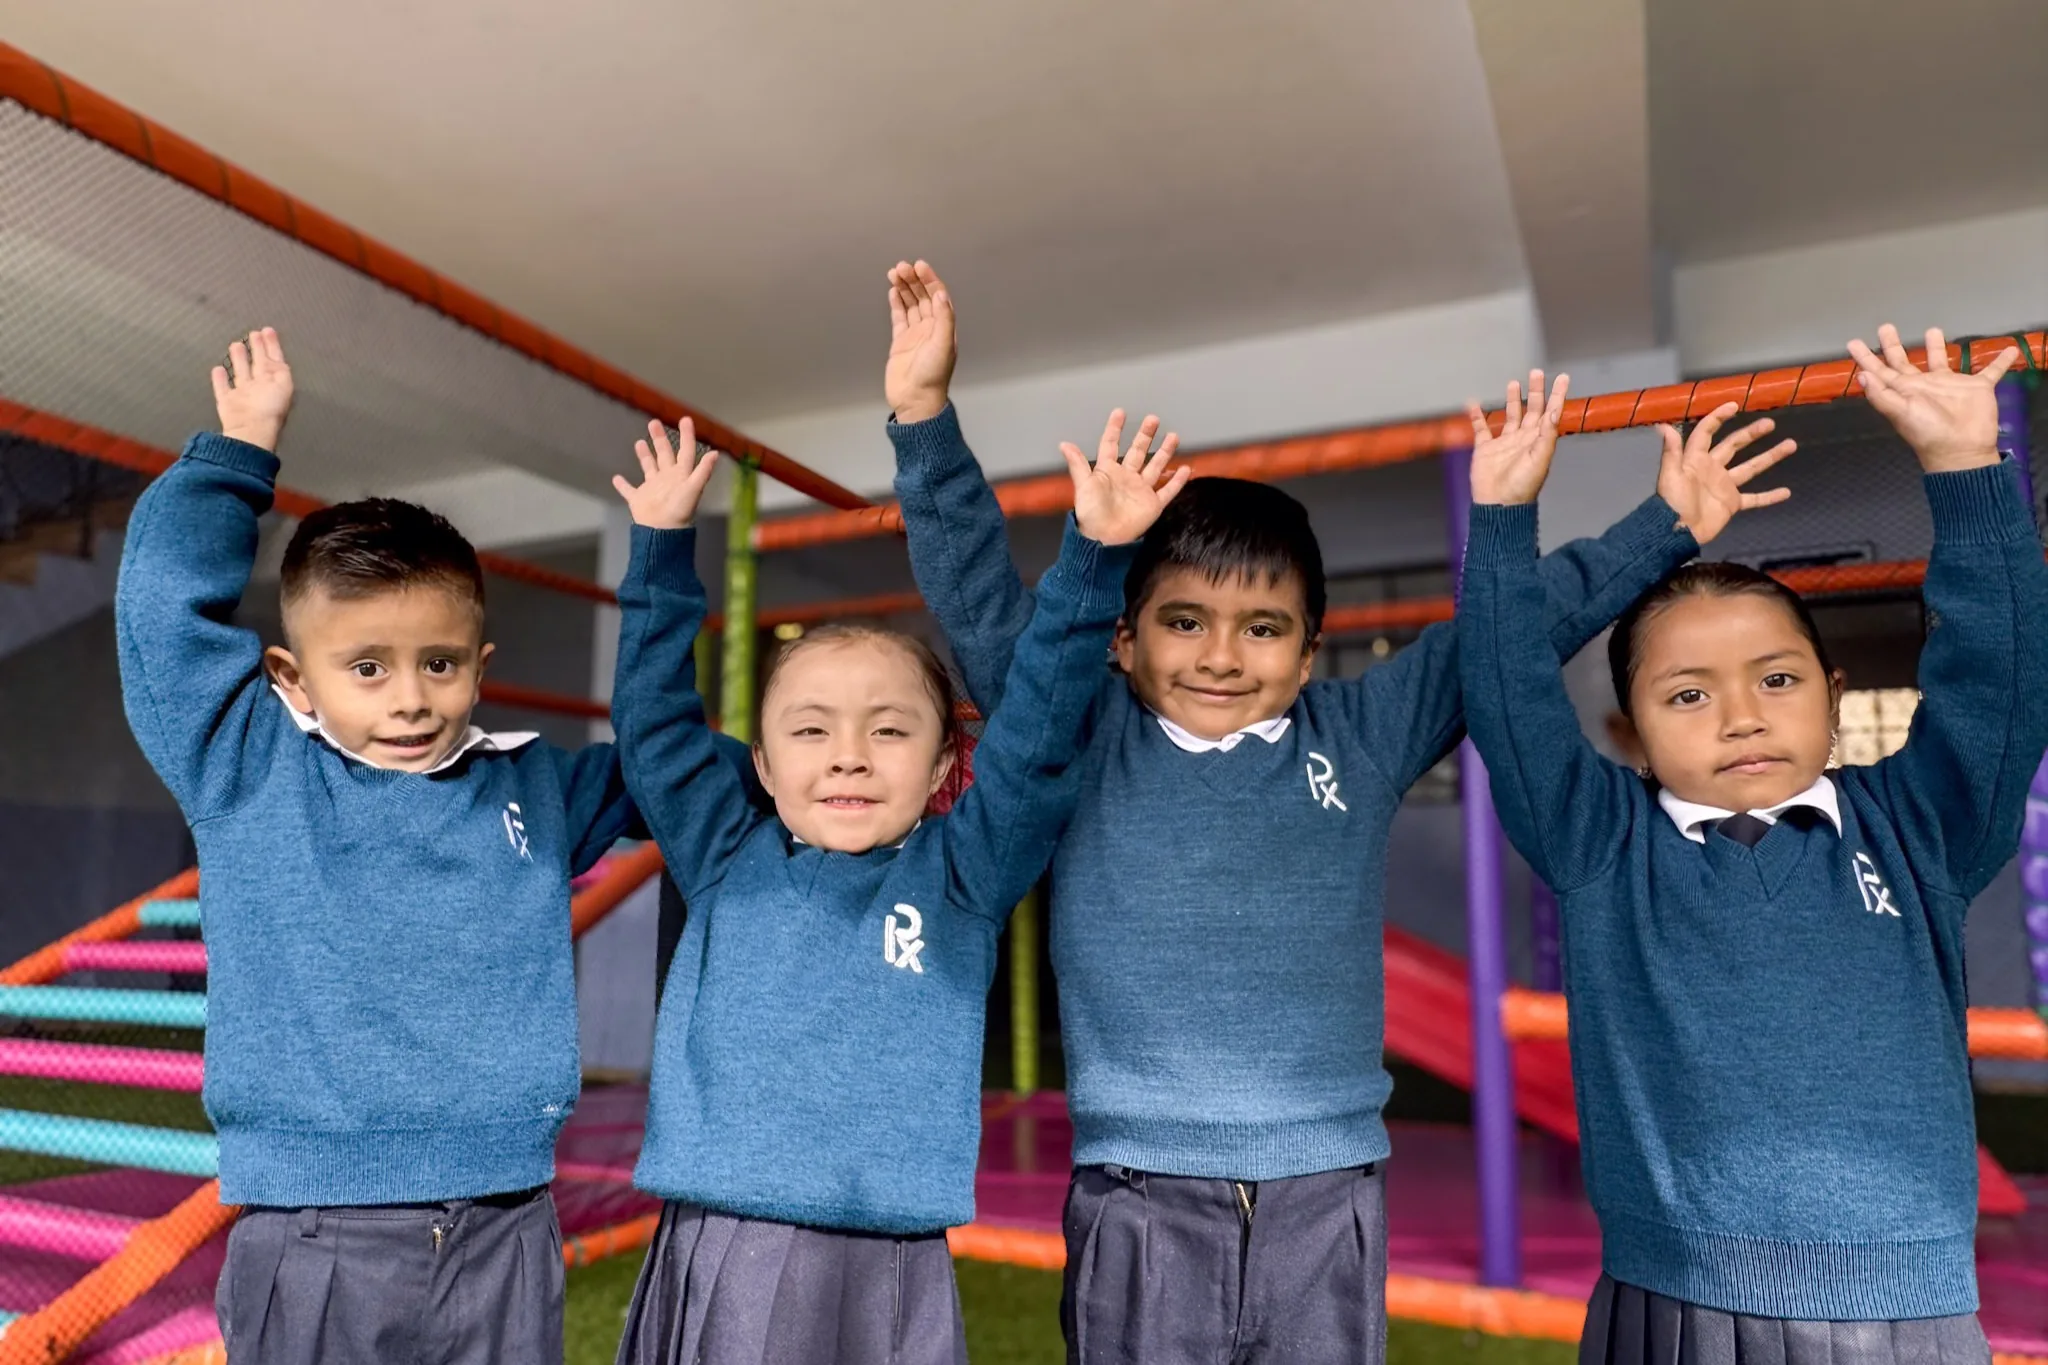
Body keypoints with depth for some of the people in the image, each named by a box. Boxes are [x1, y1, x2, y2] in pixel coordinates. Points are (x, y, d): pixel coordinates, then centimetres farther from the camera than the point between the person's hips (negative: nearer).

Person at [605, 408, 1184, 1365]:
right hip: (715, 1256, 2)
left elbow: (1037, 733, -6)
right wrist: (663, 547, 3)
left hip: (887, 1270, -1)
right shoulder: (728, 864, 6)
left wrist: (1094, 553, -13)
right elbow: (653, 719, 7)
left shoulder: (958, 878, 1)